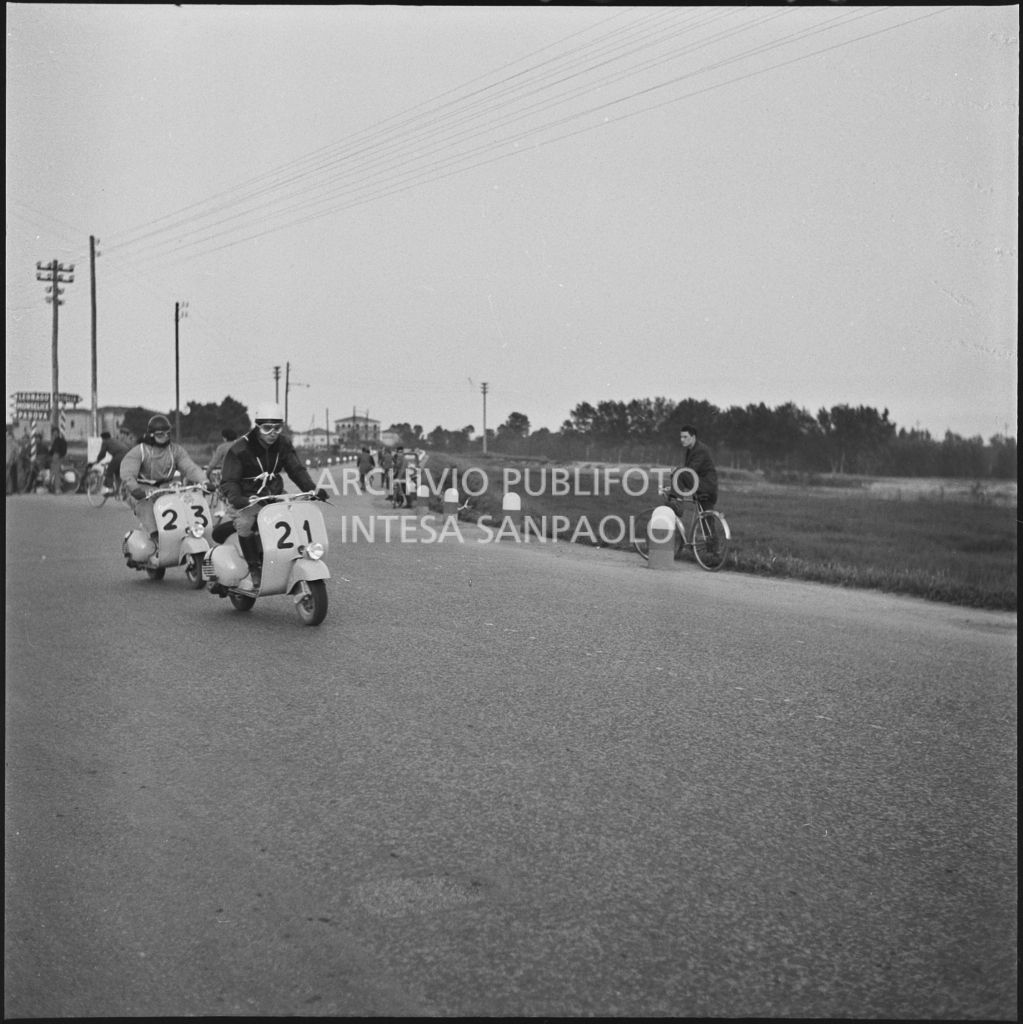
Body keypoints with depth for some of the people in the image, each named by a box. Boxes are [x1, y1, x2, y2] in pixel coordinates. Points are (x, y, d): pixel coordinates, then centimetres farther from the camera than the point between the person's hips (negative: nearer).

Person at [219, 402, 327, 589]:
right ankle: (254, 570, -20)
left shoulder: (283, 445, 2)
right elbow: (228, 481, -17)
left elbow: (297, 469, -2)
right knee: (244, 523, -34)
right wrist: (236, 499, -38)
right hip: (248, 499, -5)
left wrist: (311, 489, -20)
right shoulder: (239, 449, -14)